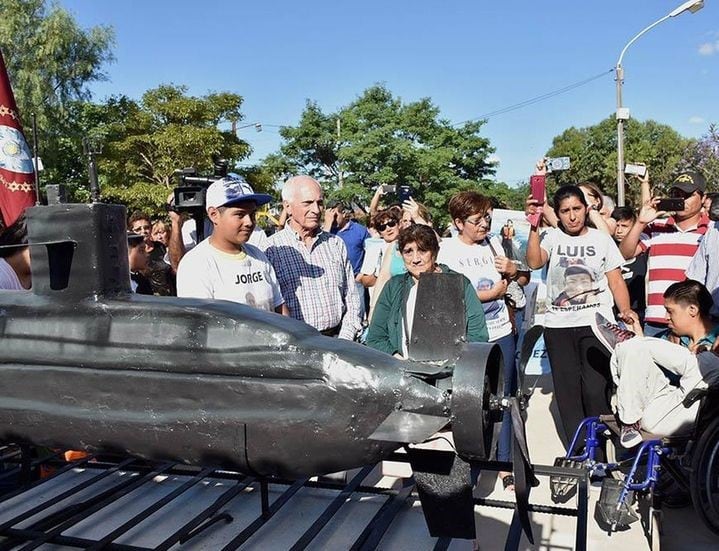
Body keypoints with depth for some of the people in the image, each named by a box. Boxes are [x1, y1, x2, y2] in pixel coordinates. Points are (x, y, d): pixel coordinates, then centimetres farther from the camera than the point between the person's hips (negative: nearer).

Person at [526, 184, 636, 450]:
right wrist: (534, 226, -23)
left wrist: (625, 310, -8)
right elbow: (534, 262, -14)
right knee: (567, 392, 4)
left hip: (597, 324, -1)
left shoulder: (602, 239, 9)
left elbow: (616, 282, 8)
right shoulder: (551, 237, 6)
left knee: (595, 390, -9)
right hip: (558, 326, 1)